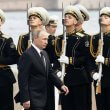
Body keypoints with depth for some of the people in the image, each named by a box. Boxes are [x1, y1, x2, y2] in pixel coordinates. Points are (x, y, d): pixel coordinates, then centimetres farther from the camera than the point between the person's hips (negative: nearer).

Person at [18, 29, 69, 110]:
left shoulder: (44, 54, 13)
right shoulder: (27, 55, -15)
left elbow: (50, 72, 17)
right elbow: (23, 78, -17)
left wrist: (61, 85, 2)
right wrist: (25, 99, -21)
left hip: (43, 97, 9)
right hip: (34, 98, -9)